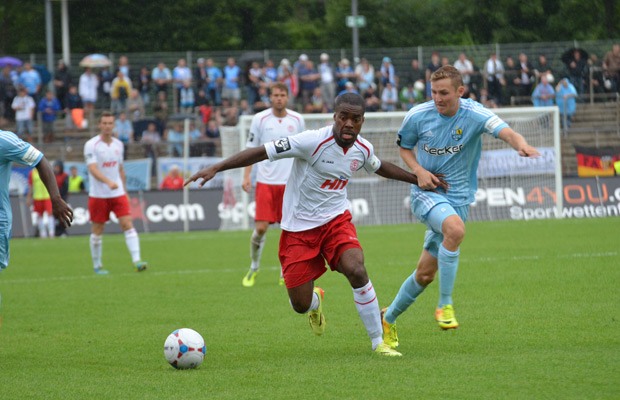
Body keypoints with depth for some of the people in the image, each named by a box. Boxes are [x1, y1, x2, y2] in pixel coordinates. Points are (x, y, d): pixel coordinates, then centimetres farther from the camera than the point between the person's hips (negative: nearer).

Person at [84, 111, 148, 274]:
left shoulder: (118, 144, 8)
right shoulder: (91, 145, -9)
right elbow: (93, 169, -21)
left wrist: (124, 190, 19)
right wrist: (108, 181, -36)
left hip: (118, 194, 4)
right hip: (98, 195, -4)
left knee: (127, 224, -10)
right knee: (97, 230, 3)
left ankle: (137, 260, -17)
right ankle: (97, 265, 18)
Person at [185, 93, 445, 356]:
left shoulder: (362, 149, -4)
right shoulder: (314, 142, -23)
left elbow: (379, 167, 22)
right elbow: (261, 152, -23)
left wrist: (419, 178, 26)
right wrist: (216, 168, -29)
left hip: (336, 220, 3)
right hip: (299, 229, -3)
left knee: (356, 271, -25)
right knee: (300, 305, -2)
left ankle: (378, 342, -11)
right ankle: (316, 301, 40)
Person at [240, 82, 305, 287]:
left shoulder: (297, 120, 5)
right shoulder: (260, 119, 0)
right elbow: (251, 149, 5)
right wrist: (246, 176, -4)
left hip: (290, 183, 1)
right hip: (266, 182, -1)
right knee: (261, 228, -8)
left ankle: (286, 274, 11)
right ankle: (254, 267, 14)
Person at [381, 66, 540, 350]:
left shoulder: (475, 115, -13)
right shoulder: (417, 116, -7)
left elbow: (505, 132, -29)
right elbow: (403, 147, 11)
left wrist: (521, 145, -53)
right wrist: (419, 171, -9)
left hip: (459, 197, 2)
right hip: (426, 192, -2)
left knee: (426, 274, 6)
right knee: (455, 229, -35)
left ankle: (389, 318, 31)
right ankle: (445, 304, -24)